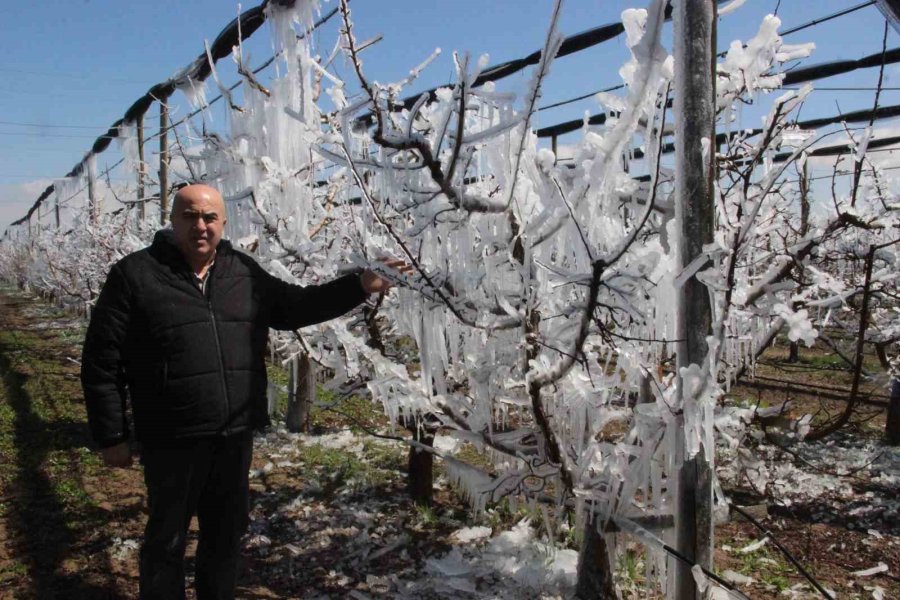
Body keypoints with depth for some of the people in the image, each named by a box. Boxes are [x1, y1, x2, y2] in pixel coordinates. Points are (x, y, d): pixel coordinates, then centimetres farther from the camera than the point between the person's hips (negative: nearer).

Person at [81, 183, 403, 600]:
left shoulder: (244, 272, 7)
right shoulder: (135, 275, -7)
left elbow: (293, 306, 14)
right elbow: (102, 362, -6)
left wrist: (358, 286, 4)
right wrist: (111, 437, -6)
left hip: (235, 436, 5)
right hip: (172, 440, -4)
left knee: (227, 534, 19)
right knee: (167, 540, 12)